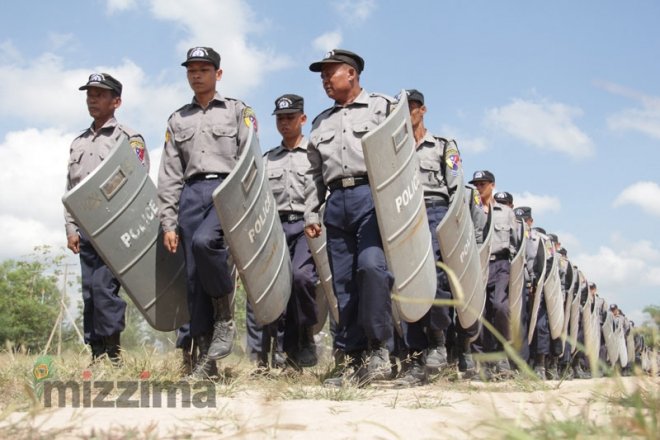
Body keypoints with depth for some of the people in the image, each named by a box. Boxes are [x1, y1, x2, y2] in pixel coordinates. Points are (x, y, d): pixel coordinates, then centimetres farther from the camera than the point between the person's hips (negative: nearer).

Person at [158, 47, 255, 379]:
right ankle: (205, 358, 2)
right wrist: (168, 223, 6)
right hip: (192, 194, 4)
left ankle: (225, 316, -10)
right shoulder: (177, 120, 21)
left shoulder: (238, 111, 12)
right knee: (194, 277, -2)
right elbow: (169, 176, 16)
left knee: (204, 242, -32)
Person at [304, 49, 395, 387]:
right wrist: (310, 212, 15)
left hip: (372, 196, -5)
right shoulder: (321, 122, 26)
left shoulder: (381, 106, 11)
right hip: (336, 203, 5)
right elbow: (315, 173, 25)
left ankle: (378, 347, -13)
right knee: (343, 281, 1)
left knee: (371, 265, -23)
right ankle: (355, 357, 5)